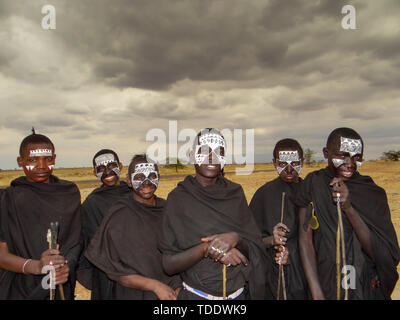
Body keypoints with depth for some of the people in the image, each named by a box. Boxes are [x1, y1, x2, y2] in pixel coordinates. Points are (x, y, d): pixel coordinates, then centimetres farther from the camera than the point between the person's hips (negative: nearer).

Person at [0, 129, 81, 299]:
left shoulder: (69, 192, 0)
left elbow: (77, 239, 0)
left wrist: (67, 266, -19)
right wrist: (35, 266, -27)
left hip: (61, 286, 2)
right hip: (19, 290, -2)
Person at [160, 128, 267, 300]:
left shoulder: (235, 192, -2)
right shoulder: (178, 197, -10)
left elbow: (255, 249, -5)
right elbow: (169, 264, -13)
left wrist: (235, 239, -24)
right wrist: (206, 248, -27)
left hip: (239, 293, 3)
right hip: (196, 294, -2)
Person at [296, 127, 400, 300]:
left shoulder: (373, 193, -7)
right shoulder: (313, 183, -8)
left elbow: (384, 255, -15)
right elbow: (305, 239, -11)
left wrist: (349, 208, -26)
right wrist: (317, 294, -17)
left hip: (368, 290, 1)